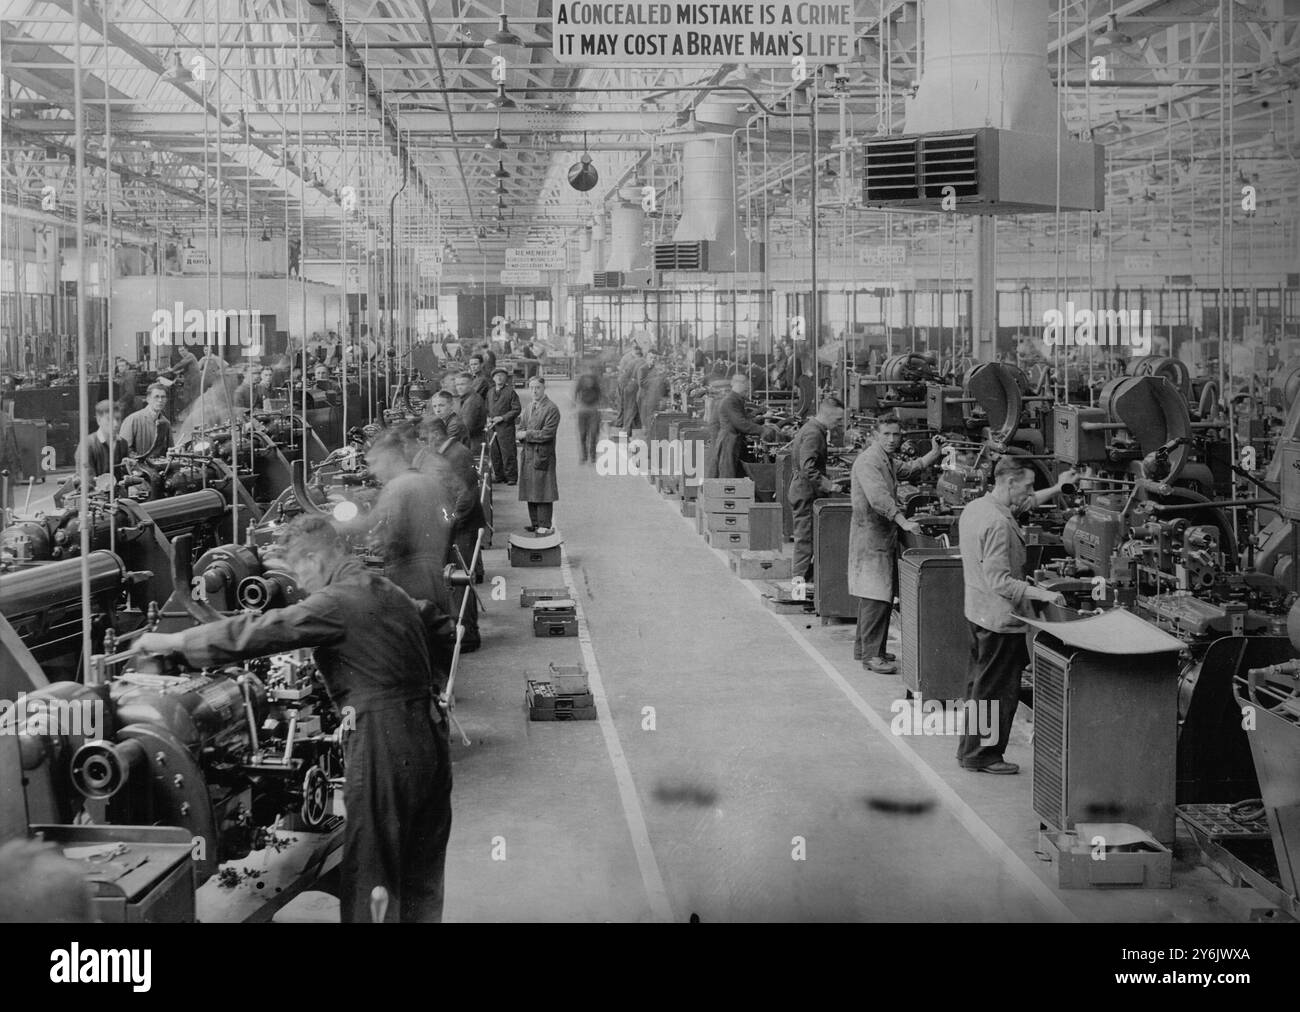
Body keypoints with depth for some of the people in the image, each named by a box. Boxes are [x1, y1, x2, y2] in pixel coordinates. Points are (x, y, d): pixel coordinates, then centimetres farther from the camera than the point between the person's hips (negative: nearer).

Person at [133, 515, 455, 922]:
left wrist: (172, 641, -7)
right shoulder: (390, 592, 16)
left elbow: (257, 632, -15)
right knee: (422, 875, 15)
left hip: (384, 744, -9)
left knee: (369, 876, 0)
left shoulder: (336, 602, -11)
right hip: (429, 734, 9)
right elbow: (443, 629, 28)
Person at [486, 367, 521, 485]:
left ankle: (511, 477, 2)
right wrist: (488, 418, 4)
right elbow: (487, 409, 25)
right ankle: (499, 475, 18)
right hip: (492, 428, 5)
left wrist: (502, 418, -12)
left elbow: (517, 409, -5)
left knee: (507, 453, -5)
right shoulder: (490, 392, 16)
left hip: (506, 427, -5)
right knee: (494, 453, 6)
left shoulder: (510, 392, -2)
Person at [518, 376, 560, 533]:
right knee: (530, 491, 11)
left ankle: (545, 525, 1)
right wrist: (522, 433, 1)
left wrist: (527, 435, -13)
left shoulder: (551, 409, -11)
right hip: (528, 455, 8)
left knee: (543, 492, -5)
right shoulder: (530, 407, 15)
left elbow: (547, 434, -17)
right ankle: (535, 523, 20)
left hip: (542, 455, -8)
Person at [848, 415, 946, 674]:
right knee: (875, 597, -11)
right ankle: (871, 655, -10)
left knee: (883, 595, 14)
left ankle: (864, 647, 23)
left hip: (885, 536, 10)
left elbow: (910, 469, 33)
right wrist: (903, 521, -35)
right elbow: (878, 497, -28)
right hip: (871, 536, -10)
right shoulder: (868, 461, -16)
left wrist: (935, 453, 21)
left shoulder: (888, 461, 18)